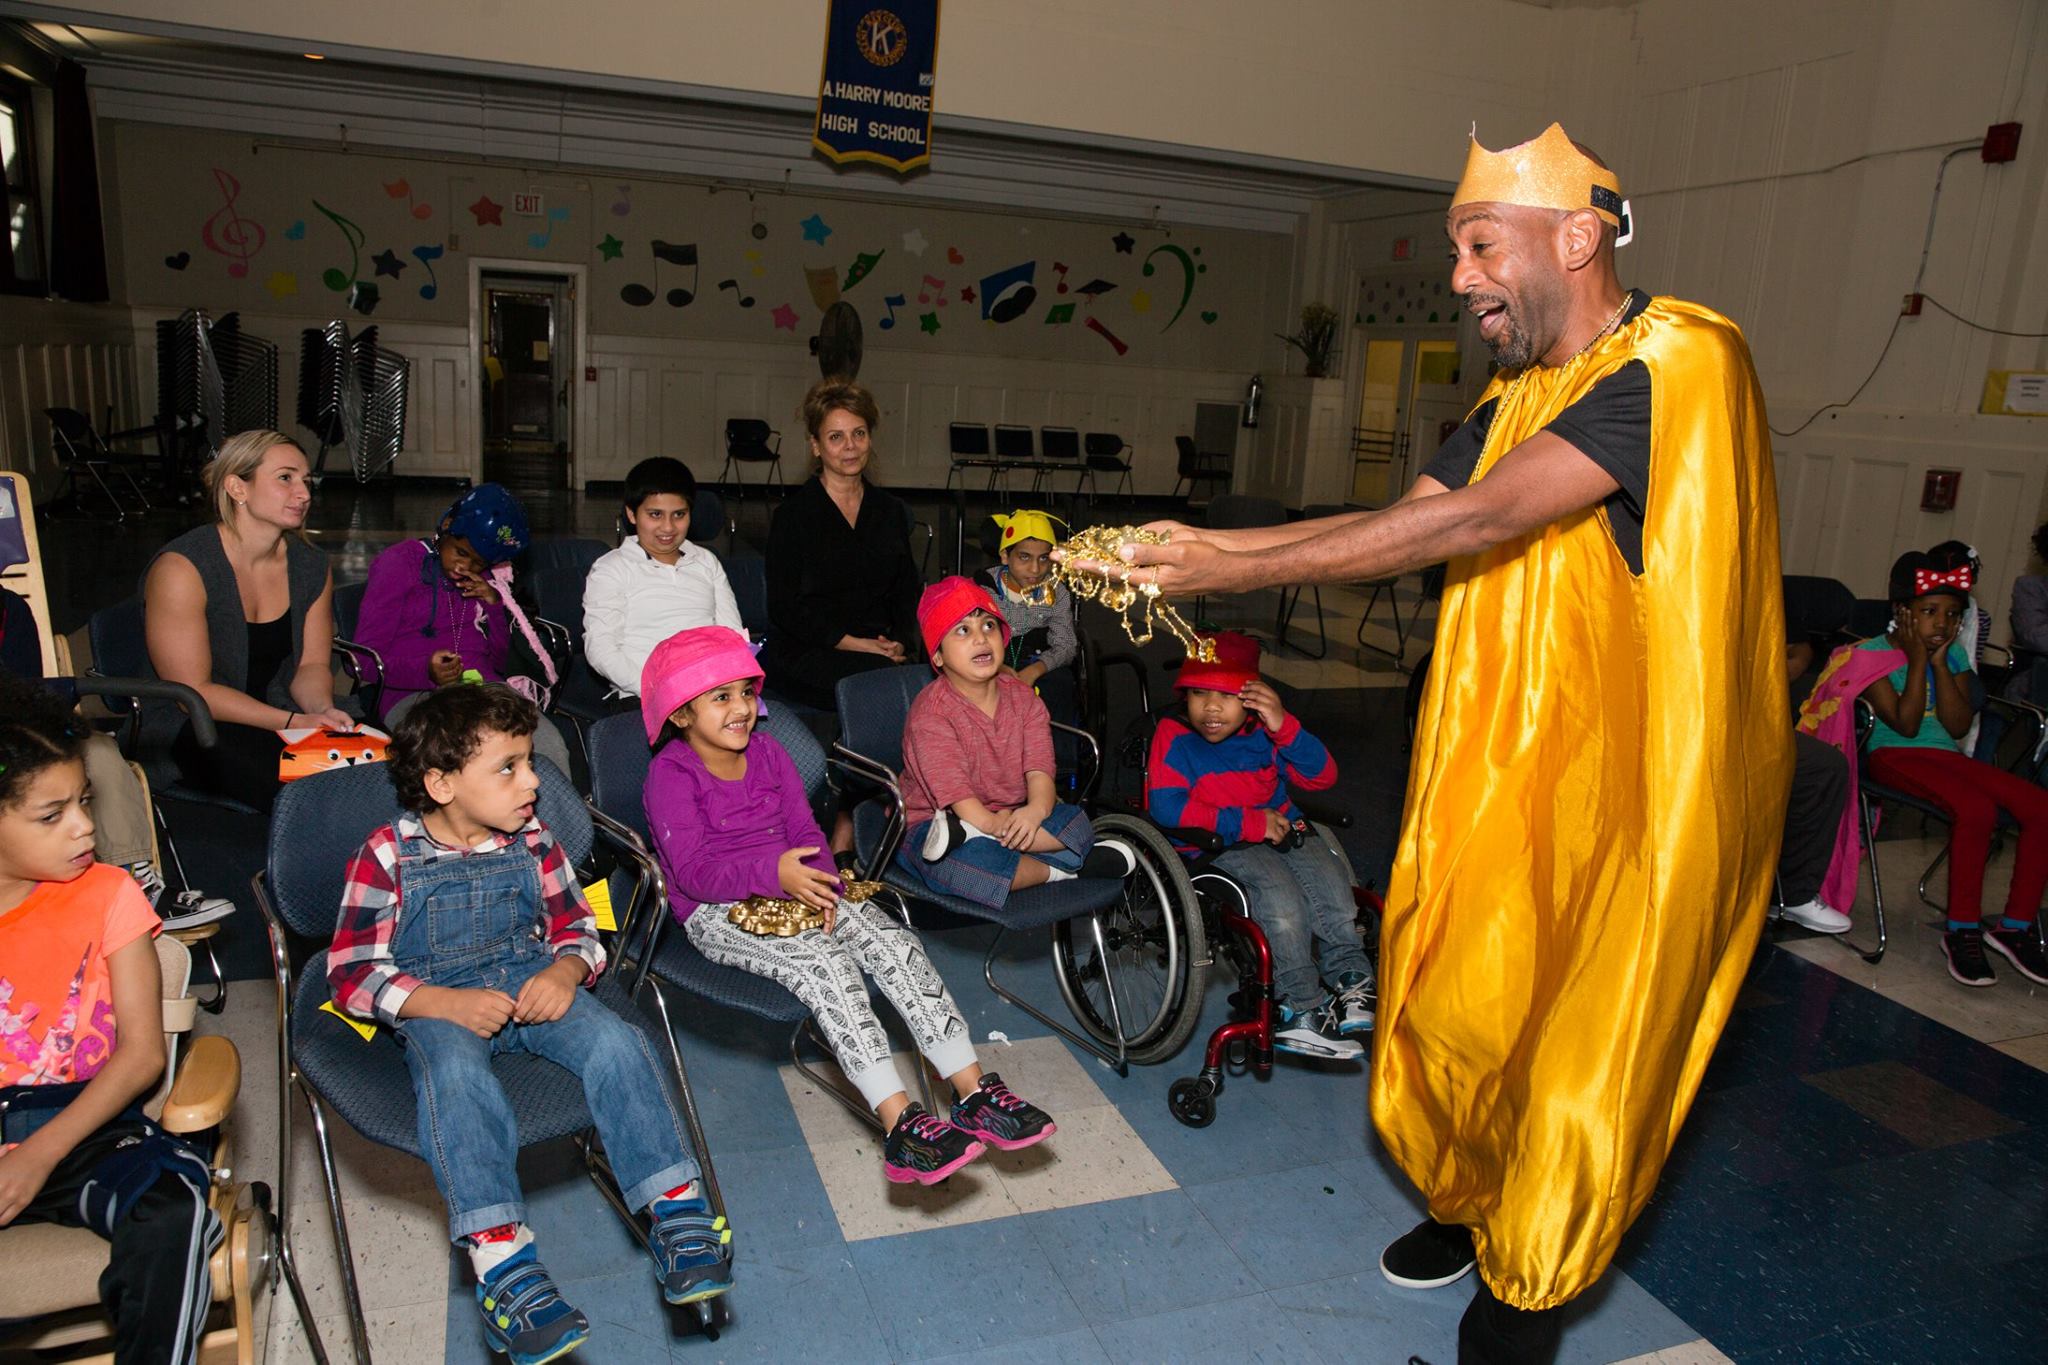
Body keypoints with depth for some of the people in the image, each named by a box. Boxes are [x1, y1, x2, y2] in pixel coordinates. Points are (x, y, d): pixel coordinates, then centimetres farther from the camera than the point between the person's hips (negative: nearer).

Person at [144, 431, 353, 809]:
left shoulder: (311, 568, 4)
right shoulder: (181, 568, -15)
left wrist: (322, 710, -17)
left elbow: (312, 664, 7)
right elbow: (193, 691, -16)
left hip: (281, 717, 6)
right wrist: (292, 723, -23)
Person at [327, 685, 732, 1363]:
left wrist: (566, 970, -13)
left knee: (615, 1040, -26)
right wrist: (444, 1003, -21)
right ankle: (502, 1264, -42)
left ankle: (678, 1213, -26)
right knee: (456, 1075, -36)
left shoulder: (531, 840, 5)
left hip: (530, 982, 3)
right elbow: (352, 972, -5)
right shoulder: (387, 855, -5)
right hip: (434, 1000, -2)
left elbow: (579, 930, 12)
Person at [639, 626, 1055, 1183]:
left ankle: (974, 1091, -18)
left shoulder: (768, 752, 10)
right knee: (826, 963, -32)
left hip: (794, 889, 6)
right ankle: (901, 1123, -35)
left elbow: (805, 831, 7)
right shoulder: (670, 777, -10)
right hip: (717, 913, -6)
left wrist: (821, 884, -14)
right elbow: (694, 872, -18)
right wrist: (774, 873, -33)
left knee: (894, 940, -18)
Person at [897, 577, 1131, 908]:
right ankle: (1057, 870, -17)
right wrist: (993, 823, -36)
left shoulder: (1023, 698, 1)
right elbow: (953, 790, -24)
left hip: (1008, 816, 6)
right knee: (964, 862, -40)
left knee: (1075, 822, -18)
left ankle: (967, 833, -33)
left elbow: (1039, 770, -12)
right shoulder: (930, 713, -16)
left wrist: (1035, 810, -33)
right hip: (930, 822, -6)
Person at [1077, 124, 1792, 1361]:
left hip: (1636, 789, -7)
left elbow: (1473, 523, -27)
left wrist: (1231, 570, -26)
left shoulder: (1682, 360, -18)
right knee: (1456, 1003, 16)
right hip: (1500, 771, 7)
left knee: (1580, 1048, 6)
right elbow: (1405, 520, 4)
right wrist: (1206, 543, -7)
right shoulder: (1517, 399, 11)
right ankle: (1468, 1202, 41)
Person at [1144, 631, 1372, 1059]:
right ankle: (1302, 1008, -18)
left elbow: (1322, 778, -5)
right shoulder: (1174, 736, -7)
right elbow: (1165, 805, -19)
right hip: (1215, 846, -4)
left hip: (1280, 829, 5)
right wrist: (1247, 823, -20)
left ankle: (1353, 983, -9)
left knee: (1328, 880, -21)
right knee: (1281, 898, -28)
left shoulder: (1265, 732, 4)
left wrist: (1284, 727, -22)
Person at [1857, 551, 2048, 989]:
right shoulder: (1874, 653, -3)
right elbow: (1905, 724, -13)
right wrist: (1917, 660, -12)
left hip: (1947, 755, 6)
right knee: (1977, 807, -34)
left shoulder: (1955, 655, 13)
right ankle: (1962, 930, -22)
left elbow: (1958, 727, 0)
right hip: (1895, 756, -6)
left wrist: (1940, 664, -5)